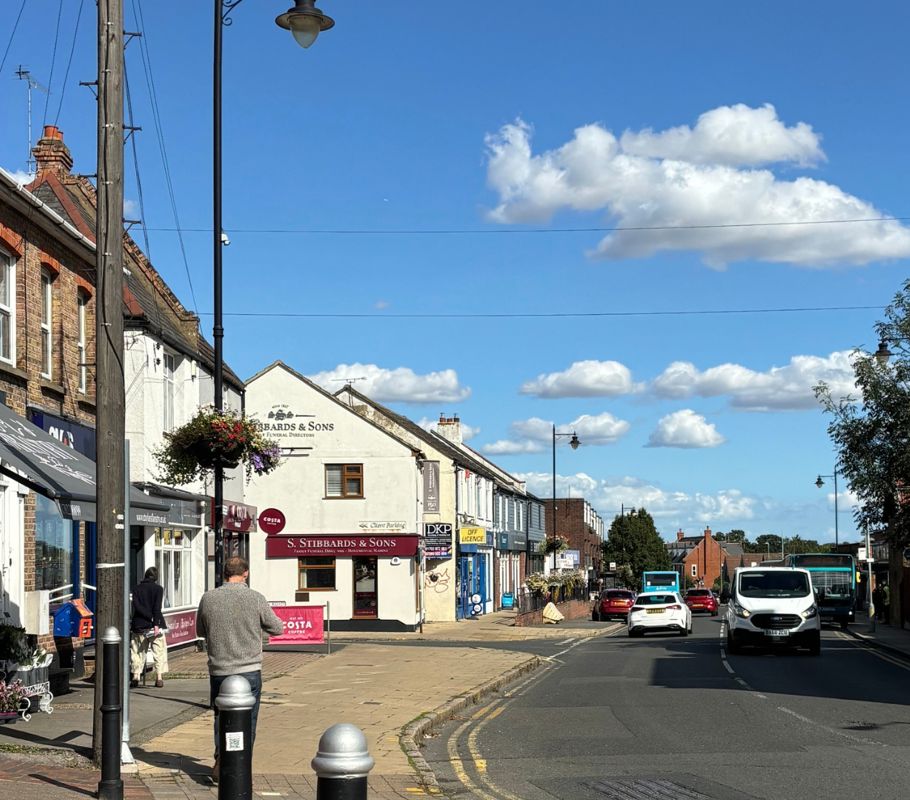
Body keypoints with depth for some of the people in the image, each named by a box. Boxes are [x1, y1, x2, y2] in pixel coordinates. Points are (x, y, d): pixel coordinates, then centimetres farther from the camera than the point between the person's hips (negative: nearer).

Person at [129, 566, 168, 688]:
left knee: (138, 652, 9)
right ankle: (159, 677, -4)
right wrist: (156, 624, -17)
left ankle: (135, 676, 0)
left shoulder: (136, 589, 8)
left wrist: (150, 618, -9)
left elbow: (136, 606, -5)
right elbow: (157, 608, -12)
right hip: (153, 626, -2)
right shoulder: (158, 589, -1)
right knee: (159, 651, 3)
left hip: (139, 626, 3)